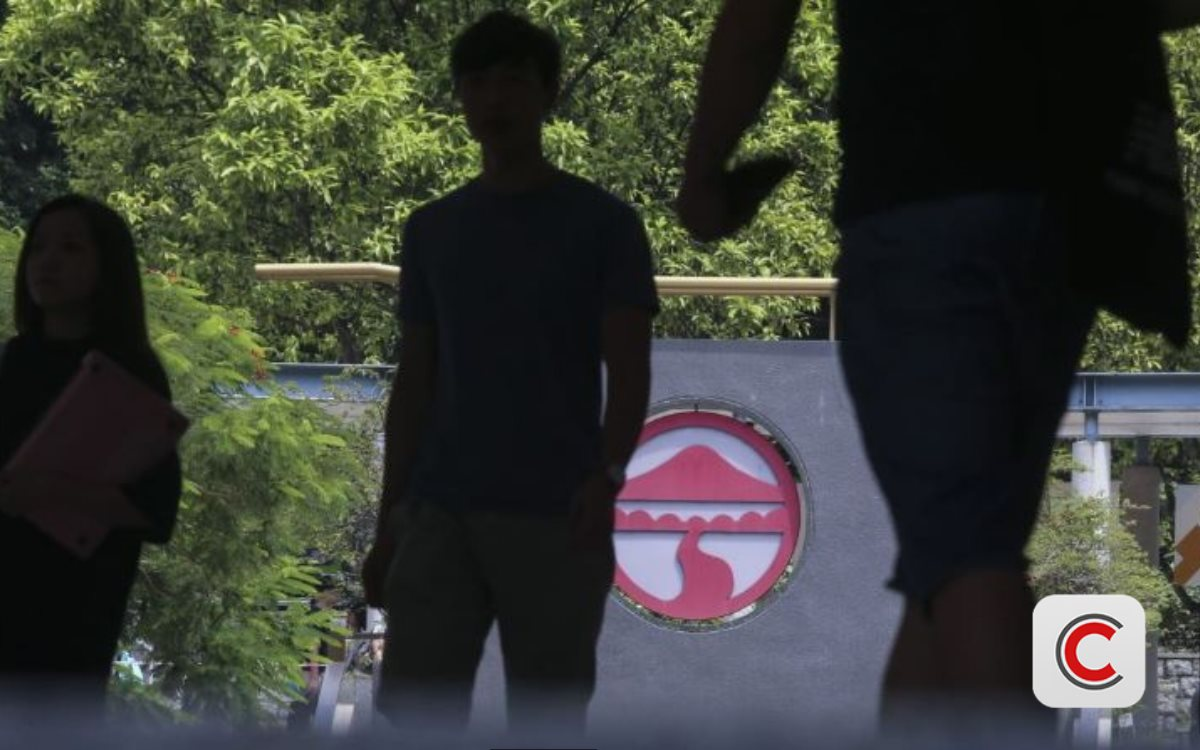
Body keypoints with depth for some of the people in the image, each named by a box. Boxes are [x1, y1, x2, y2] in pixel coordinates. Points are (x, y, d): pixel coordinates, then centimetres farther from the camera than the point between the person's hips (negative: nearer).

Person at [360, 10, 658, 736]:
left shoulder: (603, 224, 4)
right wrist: (388, 522, 9)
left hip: (555, 519, -3)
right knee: (414, 710, -6)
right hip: (439, 514, 3)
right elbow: (414, 385, 16)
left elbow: (629, 372, -3)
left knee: (547, 723, 0)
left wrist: (608, 474, -22)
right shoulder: (432, 230, 15)